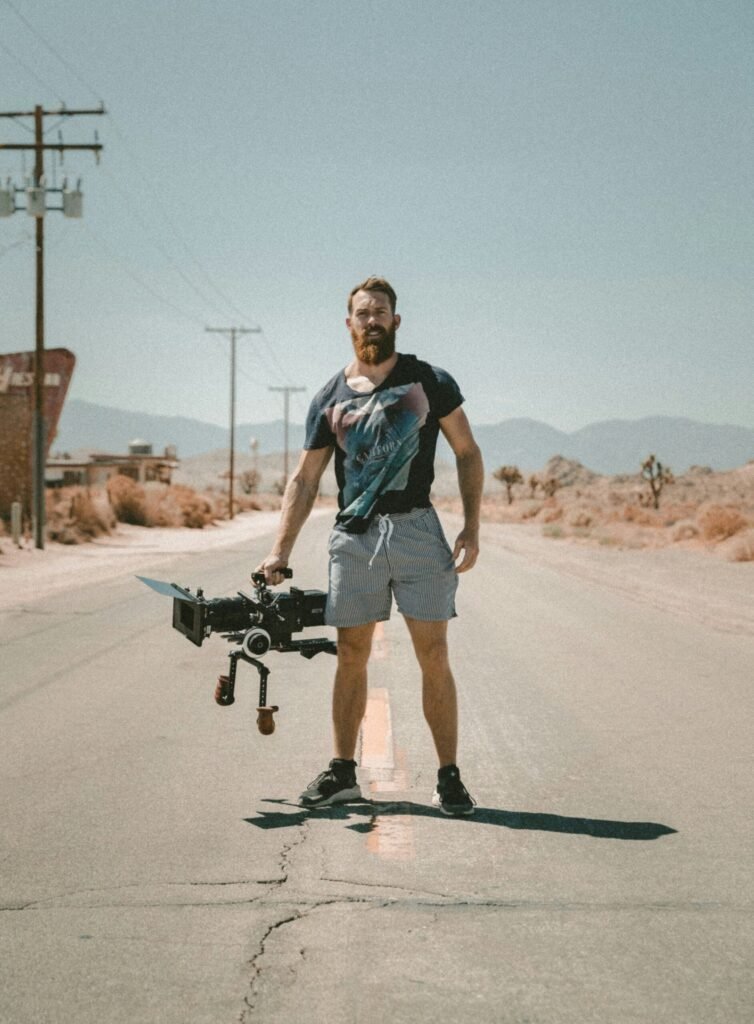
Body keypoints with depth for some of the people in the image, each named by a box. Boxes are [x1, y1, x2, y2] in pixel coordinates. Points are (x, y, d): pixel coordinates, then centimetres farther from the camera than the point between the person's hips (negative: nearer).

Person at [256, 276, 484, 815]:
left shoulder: (429, 382, 5)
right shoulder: (331, 399, 10)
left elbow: (468, 453, 8)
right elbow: (305, 480, 10)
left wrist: (472, 528, -2)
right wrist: (281, 550, 3)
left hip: (416, 529, -2)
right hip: (354, 535, 2)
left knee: (434, 656, -4)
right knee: (351, 656, 5)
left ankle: (449, 778, 3)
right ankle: (342, 773, 15)